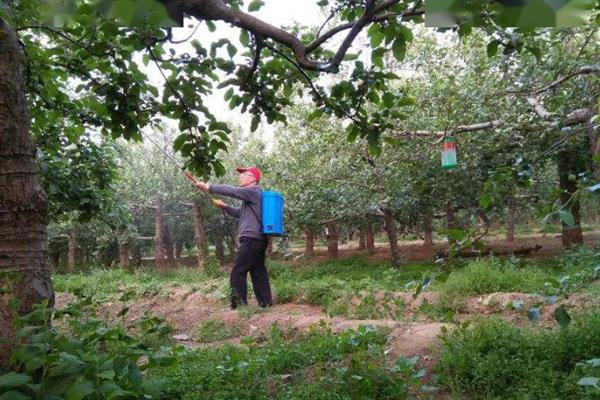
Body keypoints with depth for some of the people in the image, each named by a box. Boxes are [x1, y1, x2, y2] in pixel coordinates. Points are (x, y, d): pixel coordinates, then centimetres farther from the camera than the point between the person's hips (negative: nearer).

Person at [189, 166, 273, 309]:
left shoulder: (253, 191, -8)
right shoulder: (250, 195, 24)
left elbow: (230, 190, -15)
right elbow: (239, 213, 28)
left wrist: (208, 187, -10)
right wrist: (224, 206, 14)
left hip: (251, 239, -10)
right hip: (257, 240, 10)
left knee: (237, 272, -8)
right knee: (258, 273, 9)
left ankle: (239, 305, -5)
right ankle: (266, 303, 11)